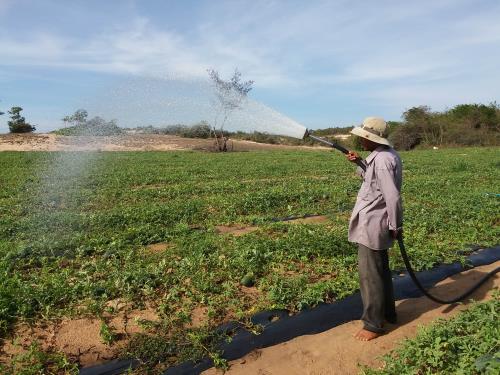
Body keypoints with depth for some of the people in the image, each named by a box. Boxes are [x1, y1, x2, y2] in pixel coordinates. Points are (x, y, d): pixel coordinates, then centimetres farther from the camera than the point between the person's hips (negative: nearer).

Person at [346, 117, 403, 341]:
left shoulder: (382, 160, -23)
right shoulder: (385, 154, 8)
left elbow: (393, 196, -25)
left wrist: (396, 226, -16)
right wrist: (359, 163, 6)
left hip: (371, 225, -11)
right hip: (374, 223, 11)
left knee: (369, 274, 1)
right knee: (380, 270, 22)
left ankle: (373, 324, 15)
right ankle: (387, 313, 38)